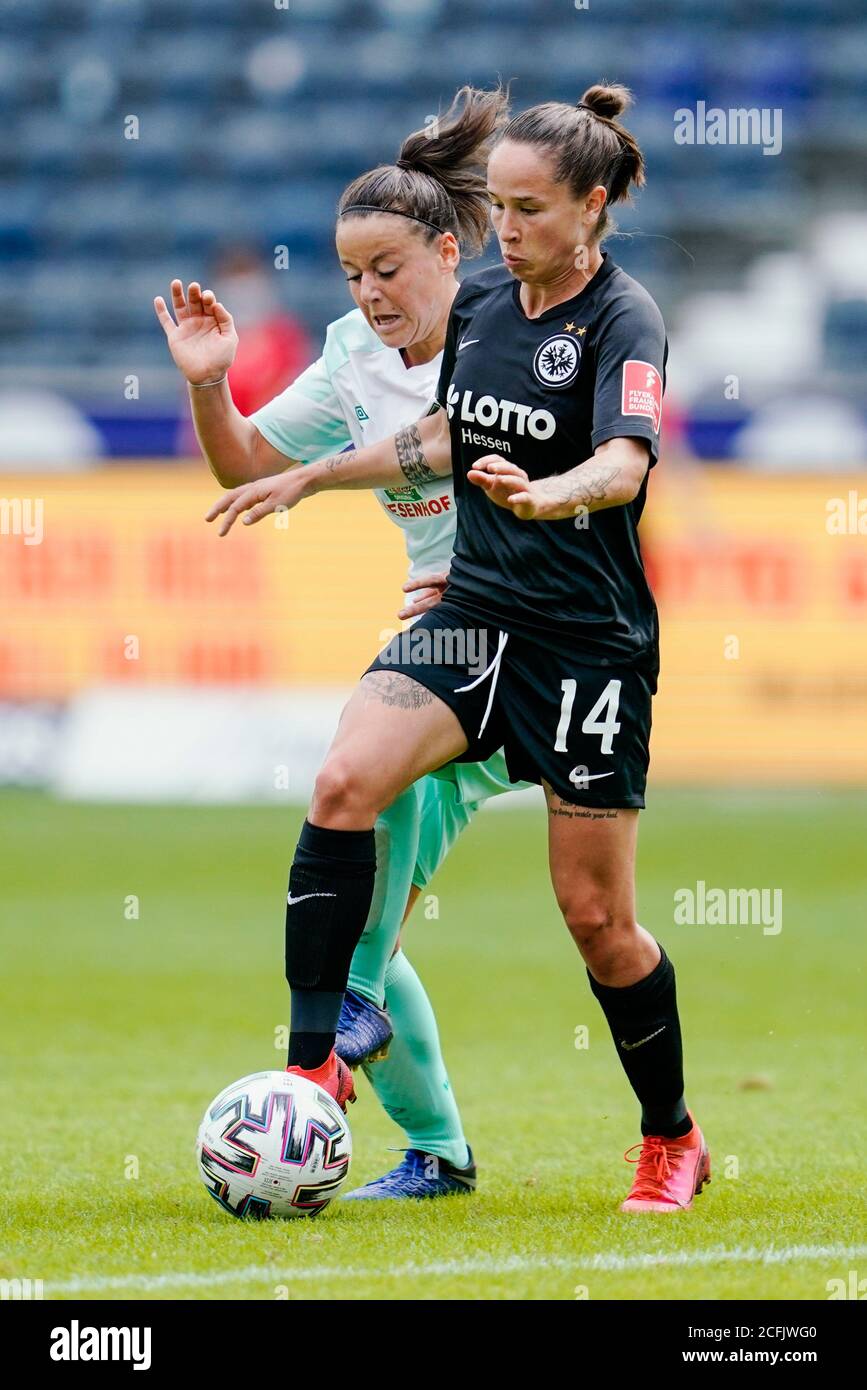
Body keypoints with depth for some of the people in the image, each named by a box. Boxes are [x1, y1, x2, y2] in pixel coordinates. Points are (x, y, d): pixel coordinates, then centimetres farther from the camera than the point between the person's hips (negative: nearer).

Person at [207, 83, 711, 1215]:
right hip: (474, 613, 5)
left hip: (589, 643, -5)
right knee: (345, 784, -20)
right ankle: (313, 1064, -16)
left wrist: (549, 494, -52)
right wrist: (307, 479, 27)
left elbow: (625, 463, -31)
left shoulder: (624, 320, -13)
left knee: (596, 916, -1)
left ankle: (672, 1141, 20)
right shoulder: (478, 302, 7)